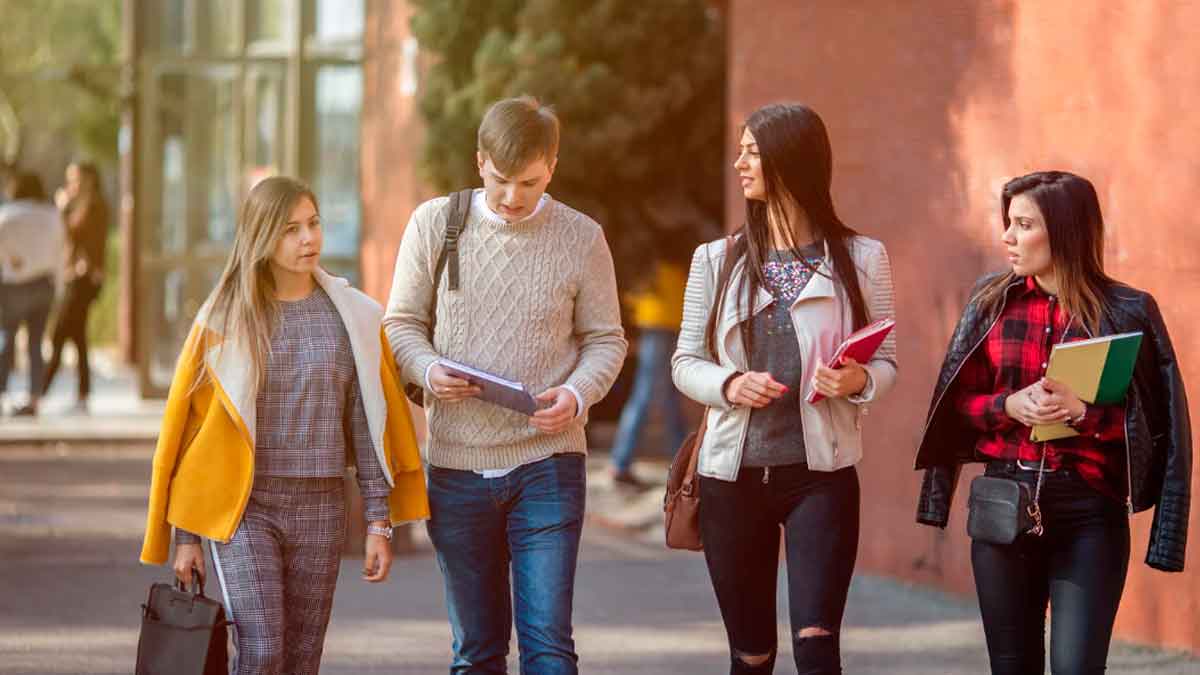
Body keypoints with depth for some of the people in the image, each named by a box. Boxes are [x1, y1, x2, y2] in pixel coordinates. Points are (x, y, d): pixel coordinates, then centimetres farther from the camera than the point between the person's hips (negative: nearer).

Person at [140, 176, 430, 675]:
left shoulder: (354, 317, 4)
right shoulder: (225, 319, 0)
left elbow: (368, 426, 6)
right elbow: (189, 426, 3)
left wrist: (379, 522, 1)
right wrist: (186, 536, 2)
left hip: (320, 508, 2)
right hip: (244, 507, -2)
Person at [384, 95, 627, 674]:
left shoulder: (581, 237, 0)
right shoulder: (434, 223, 2)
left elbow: (605, 339, 6)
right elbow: (402, 323, 7)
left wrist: (578, 393, -15)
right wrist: (428, 369, -15)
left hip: (547, 462, -2)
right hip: (457, 465, 2)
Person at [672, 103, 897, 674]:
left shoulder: (861, 258, 2)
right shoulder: (716, 260, 7)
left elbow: (886, 363, 5)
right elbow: (685, 363, 8)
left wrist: (860, 381, -18)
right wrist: (729, 385, -13)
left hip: (820, 475, -2)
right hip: (732, 475, 3)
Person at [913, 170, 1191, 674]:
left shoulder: (1127, 311, -4)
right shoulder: (992, 302, 6)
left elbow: (1154, 423, -4)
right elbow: (959, 402, 9)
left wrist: (1083, 412, -19)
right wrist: (1010, 406, -10)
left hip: (1090, 513, -3)